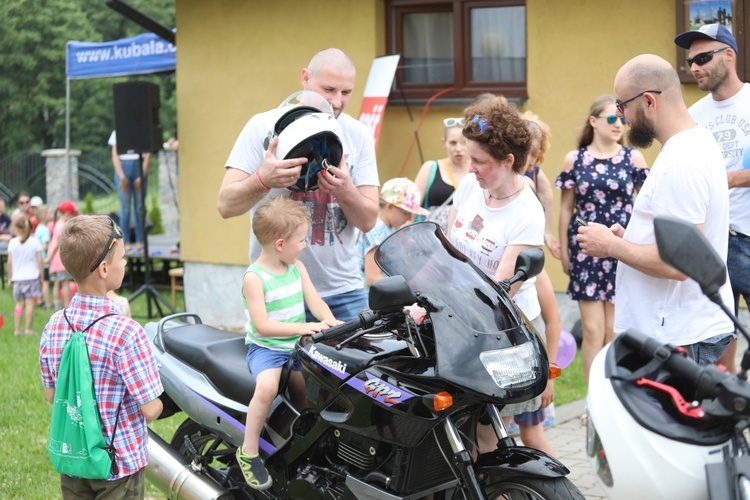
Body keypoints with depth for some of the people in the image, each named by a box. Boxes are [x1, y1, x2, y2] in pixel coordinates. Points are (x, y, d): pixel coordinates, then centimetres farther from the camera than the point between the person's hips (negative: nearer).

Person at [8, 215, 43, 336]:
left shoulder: (13, 242, -2)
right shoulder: (35, 242, -4)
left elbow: (10, 262, -2)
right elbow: (39, 261, -5)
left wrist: (10, 277, 9)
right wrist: (41, 276, 4)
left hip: (17, 277, 2)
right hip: (32, 276, -2)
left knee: (19, 304, 12)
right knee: (29, 303, -1)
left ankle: (17, 330, 10)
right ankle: (28, 329, -2)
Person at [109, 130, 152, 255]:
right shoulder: (117, 132, 8)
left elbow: (148, 155, 3)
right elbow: (115, 156, 4)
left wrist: (142, 176, -8)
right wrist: (122, 177, -7)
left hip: (139, 167, 0)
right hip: (123, 167, 0)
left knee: (139, 207, 0)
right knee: (125, 208, -1)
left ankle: (140, 243, 4)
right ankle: (126, 244, 1)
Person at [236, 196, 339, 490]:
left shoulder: (297, 268, 7)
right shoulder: (254, 278, -15)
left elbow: (314, 301, 1)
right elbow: (262, 325, -21)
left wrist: (330, 322, -20)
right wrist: (301, 327, -30)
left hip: (298, 346, 7)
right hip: (265, 347, -7)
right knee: (267, 386, -32)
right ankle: (248, 452, -16)